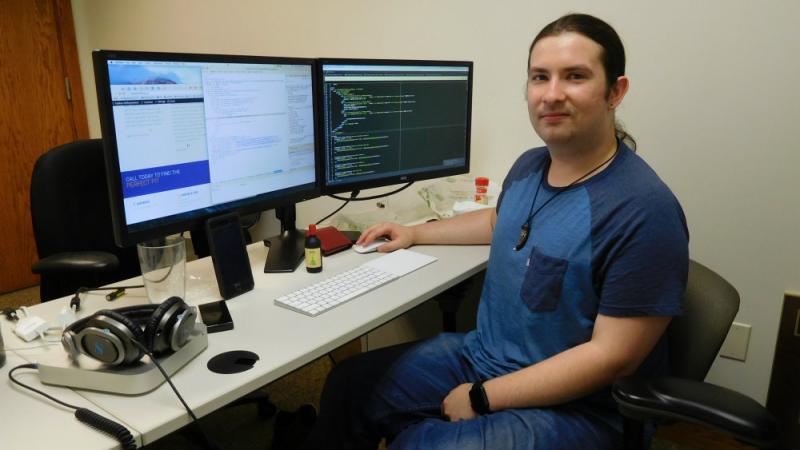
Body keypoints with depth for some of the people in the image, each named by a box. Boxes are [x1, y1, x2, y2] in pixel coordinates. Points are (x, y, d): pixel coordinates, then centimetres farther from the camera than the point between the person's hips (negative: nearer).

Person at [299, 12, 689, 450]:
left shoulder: (644, 211, -24)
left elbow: (611, 355, -23)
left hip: (569, 405, -7)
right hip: (479, 355, 8)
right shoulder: (529, 165, 1)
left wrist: (481, 398, -19)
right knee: (348, 386, 9)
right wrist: (414, 233, 22)